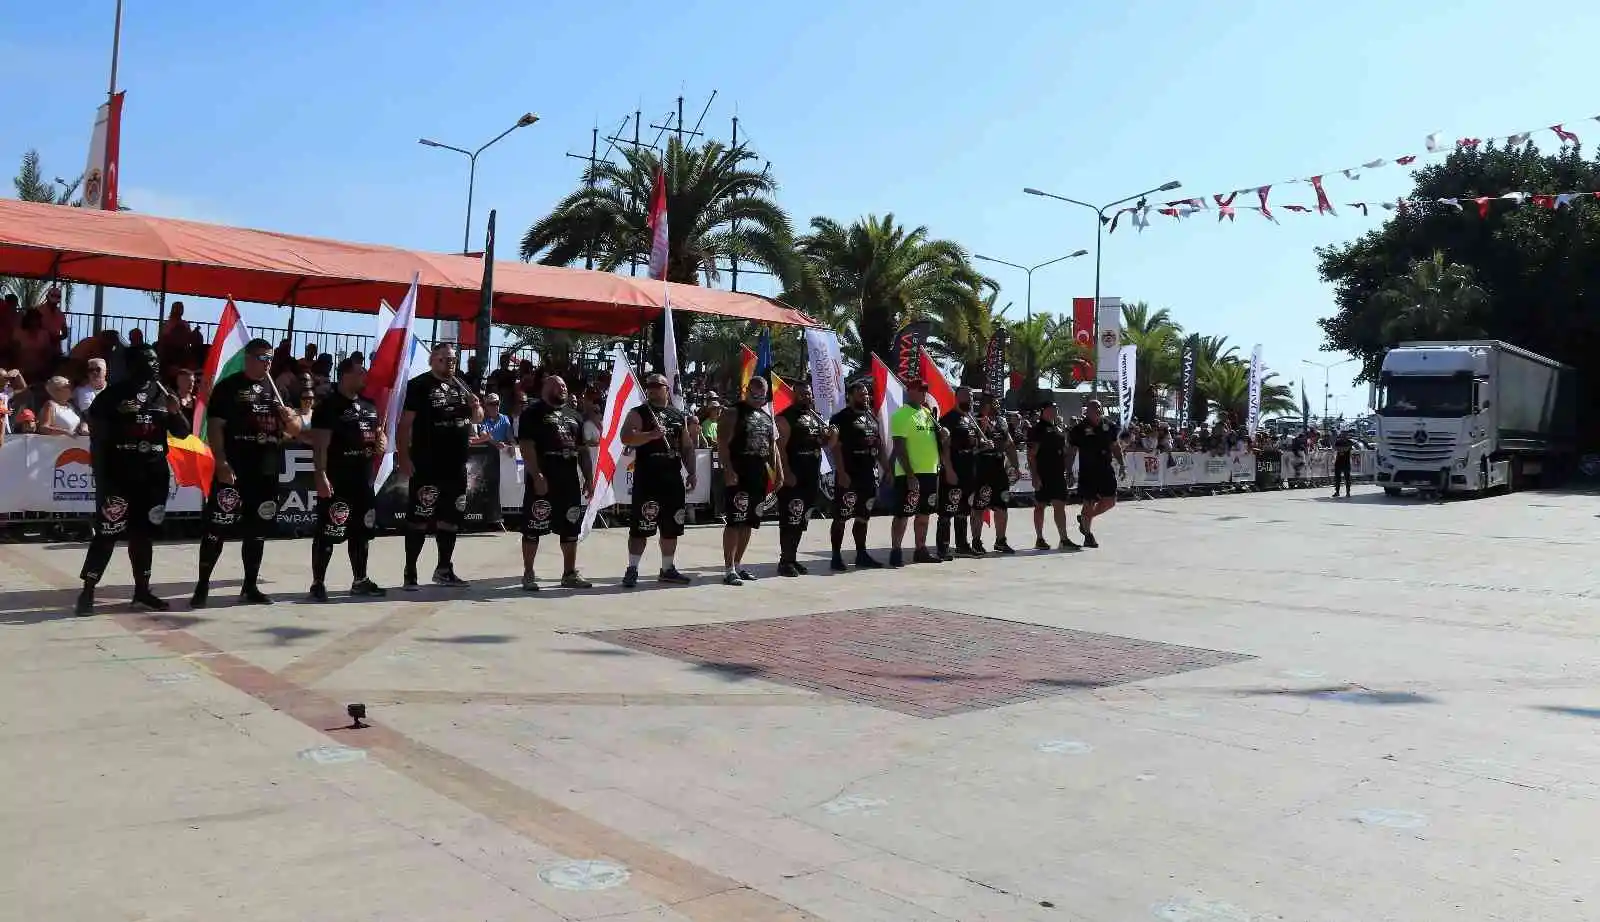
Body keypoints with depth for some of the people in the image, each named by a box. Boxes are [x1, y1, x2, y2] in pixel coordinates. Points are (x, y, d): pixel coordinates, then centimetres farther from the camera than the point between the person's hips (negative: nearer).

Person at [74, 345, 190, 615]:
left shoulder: (162, 394, 10)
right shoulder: (111, 395, -5)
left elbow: (182, 433, 14)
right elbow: (97, 441, -7)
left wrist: (176, 412, -6)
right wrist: (101, 479, -13)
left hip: (154, 475, 5)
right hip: (119, 475, -5)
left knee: (144, 533, 11)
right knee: (107, 534, -5)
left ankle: (142, 590, 19)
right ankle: (88, 591, 3)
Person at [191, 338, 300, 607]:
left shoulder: (276, 390, 15)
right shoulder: (228, 387, -2)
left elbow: (295, 430, 19)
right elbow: (214, 427, -9)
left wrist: (291, 420, -5)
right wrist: (221, 463, -19)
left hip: (267, 472, 6)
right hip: (233, 471, -6)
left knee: (258, 530, 11)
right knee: (218, 527, -4)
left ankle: (250, 586, 20)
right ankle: (202, 587, 3)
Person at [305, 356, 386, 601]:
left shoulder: (369, 405, 15)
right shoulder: (329, 406, -9)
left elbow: (379, 433, 27)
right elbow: (320, 445, -15)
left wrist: (382, 443, 3)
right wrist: (321, 476, -23)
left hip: (363, 481, 8)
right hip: (336, 482, -8)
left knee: (361, 532, 15)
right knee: (328, 533, -6)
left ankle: (360, 580, 26)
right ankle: (318, 583, 0)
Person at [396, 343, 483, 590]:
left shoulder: (461, 385, 14)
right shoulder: (419, 385, -6)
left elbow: (478, 419, 22)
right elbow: (404, 424, -12)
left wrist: (476, 407, -2)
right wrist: (403, 457, -20)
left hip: (457, 466, 7)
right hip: (427, 466, -7)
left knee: (450, 518, 13)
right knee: (419, 518, -4)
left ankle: (444, 569, 24)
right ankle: (410, 572, 3)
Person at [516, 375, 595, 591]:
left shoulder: (572, 417, 19)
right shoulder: (533, 413, -3)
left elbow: (581, 450, 21)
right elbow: (527, 446, -12)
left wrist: (589, 478, 12)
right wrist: (536, 476, -21)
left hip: (570, 482, 7)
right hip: (543, 482, -7)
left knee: (571, 528, 9)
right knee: (534, 528, -2)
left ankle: (570, 573, 18)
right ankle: (528, 575, 5)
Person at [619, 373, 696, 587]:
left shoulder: (679, 416, 17)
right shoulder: (638, 413, 1)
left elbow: (687, 446, 20)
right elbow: (626, 438, -14)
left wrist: (691, 472, 12)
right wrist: (652, 435, -25)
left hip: (673, 478, 5)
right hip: (647, 478, -5)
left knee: (672, 527, 10)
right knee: (641, 527, -7)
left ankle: (667, 569, 21)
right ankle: (632, 570, 0)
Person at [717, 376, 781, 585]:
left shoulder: (767, 415, 17)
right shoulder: (734, 412, -5)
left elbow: (773, 445, 21)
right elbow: (722, 443, -13)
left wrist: (778, 472, 14)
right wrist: (728, 470, -22)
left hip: (760, 475, 7)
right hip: (739, 475, -7)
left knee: (749, 522, 12)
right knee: (735, 521, -9)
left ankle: (738, 564, 22)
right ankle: (729, 570, -8)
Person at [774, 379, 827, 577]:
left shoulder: (815, 416, 17)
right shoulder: (787, 416, -7)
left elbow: (821, 441, 27)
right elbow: (780, 446, -14)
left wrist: (829, 437, 3)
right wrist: (786, 472, -22)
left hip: (812, 477, 8)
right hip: (793, 477, -8)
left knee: (801, 521, 12)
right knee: (790, 520, -8)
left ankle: (792, 557, 20)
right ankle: (785, 561, -3)